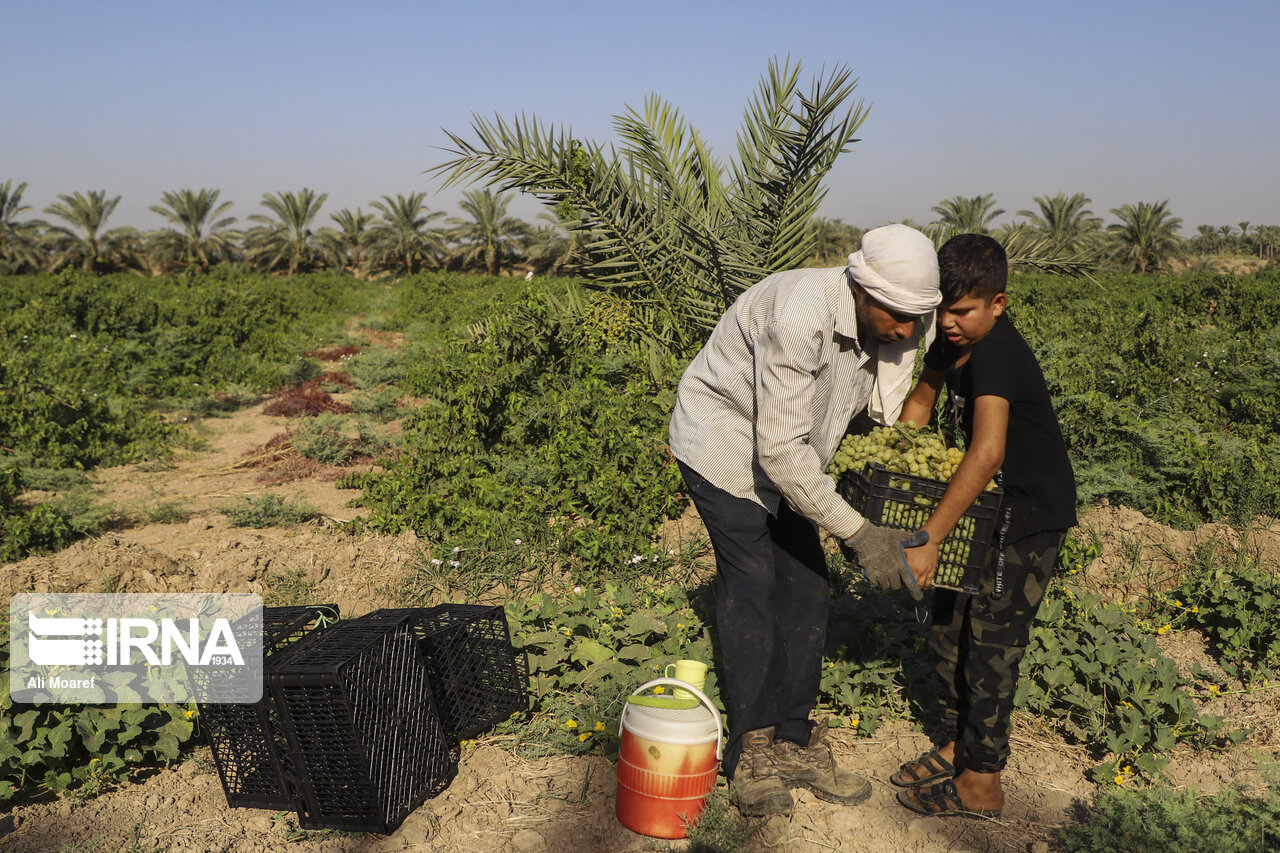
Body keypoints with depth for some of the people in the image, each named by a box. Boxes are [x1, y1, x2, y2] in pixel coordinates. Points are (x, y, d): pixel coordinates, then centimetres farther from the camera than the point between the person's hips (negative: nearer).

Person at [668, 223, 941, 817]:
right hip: (723, 440, -7)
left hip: (785, 448, 8)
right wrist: (859, 533, -34)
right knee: (751, 584, -9)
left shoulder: (887, 328, -11)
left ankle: (793, 742, 14)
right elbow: (780, 450, -36)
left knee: (806, 583, 3)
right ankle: (751, 753, 4)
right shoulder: (801, 317, -36)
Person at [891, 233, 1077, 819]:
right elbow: (922, 397, 18)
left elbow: (987, 452, -41)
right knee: (948, 623, 14)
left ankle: (980, 784, 11)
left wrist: (928, 538, -43)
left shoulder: (995, 353, -29)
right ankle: (957, 745, 29)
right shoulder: (954, 340, 0)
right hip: (992, 502, 9)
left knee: (990, 640, -3)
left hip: (1032, 511, -9)